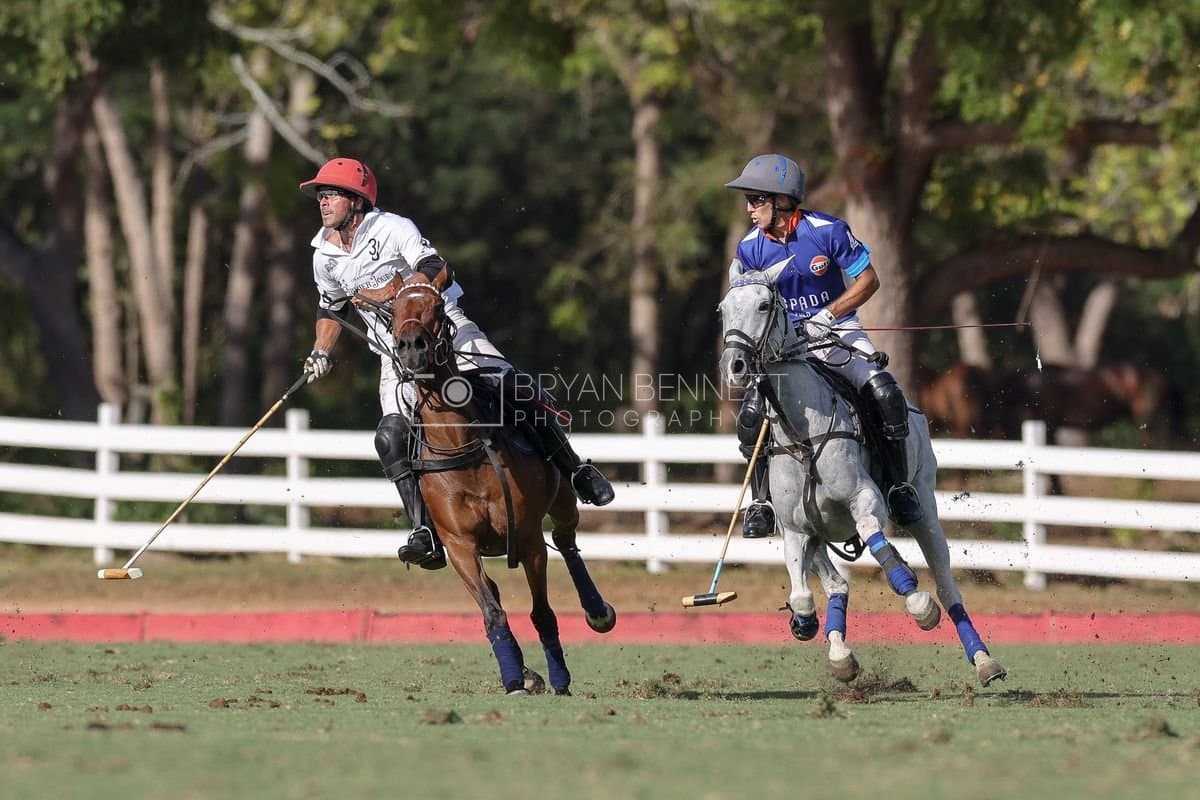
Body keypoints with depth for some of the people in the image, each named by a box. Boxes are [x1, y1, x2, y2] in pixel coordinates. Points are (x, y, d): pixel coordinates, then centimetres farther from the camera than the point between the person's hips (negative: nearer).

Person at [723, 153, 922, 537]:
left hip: (838, 331, -2)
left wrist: (826, 316, -19)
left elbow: (868, 280, -8)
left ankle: (899, 485, -8)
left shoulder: (827, 231, -14)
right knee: (752, 412, -18)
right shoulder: (750, 248, -4)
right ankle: (761, 503, 0)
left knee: (884, 393, -26)